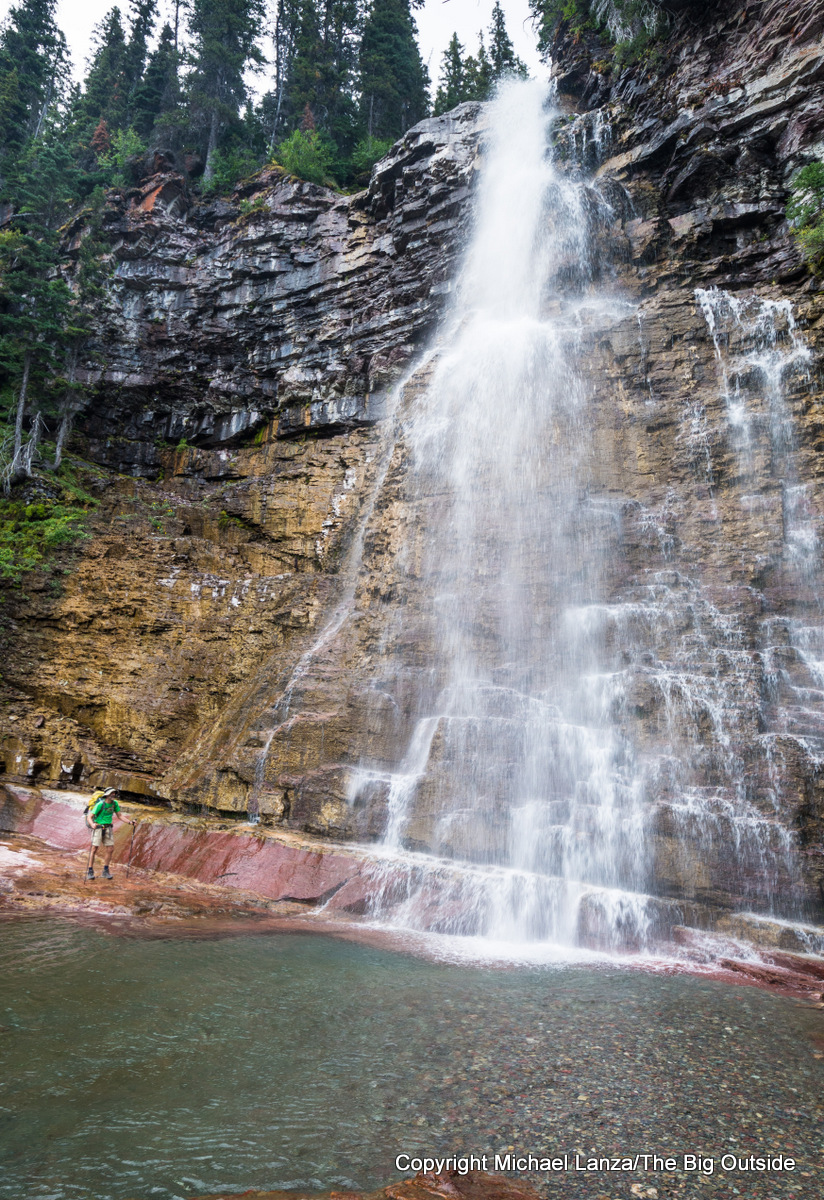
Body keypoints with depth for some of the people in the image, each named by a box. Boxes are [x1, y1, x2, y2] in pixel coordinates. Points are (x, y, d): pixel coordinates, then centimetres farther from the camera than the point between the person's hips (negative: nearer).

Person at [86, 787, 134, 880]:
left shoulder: (115, 803, -1)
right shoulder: (100, 804, -17)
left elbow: (119, 816, 7)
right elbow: (89, 817, -19)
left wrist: (129, 822, -5)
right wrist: (92, 824, -40)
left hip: (108, 828, 5)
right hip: (98, 827, -5)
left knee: (110, 849, 0)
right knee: (94, 849, -7)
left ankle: (105, 871, 12)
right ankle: (90, 872, 5)